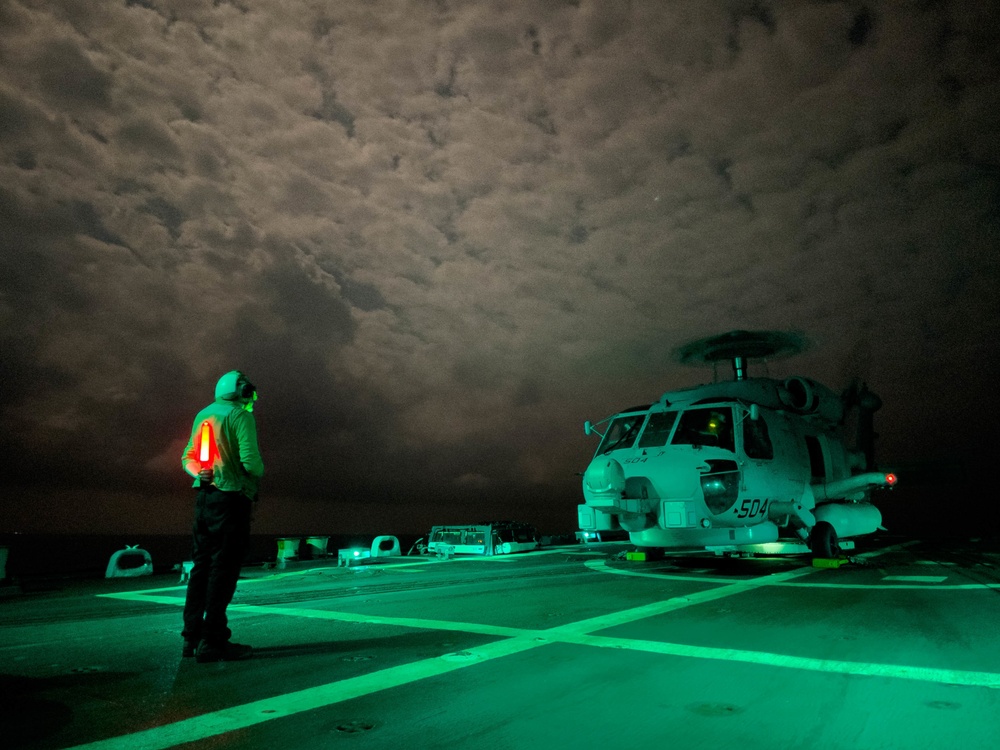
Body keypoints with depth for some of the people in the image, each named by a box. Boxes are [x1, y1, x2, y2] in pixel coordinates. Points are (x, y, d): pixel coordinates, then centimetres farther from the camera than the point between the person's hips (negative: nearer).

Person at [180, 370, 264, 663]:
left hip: (204, 498, 8)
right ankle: (212, 641, -2)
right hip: (231, 498, -8)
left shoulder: (202, 415, 15)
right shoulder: (240, 416, -9)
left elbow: (188, 457, 17)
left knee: (202, 566, 13)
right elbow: (250, 461, -16)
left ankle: (192, 637, 19)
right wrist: (258, 472, 3)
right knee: (223, 569, -4)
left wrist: (199, 473, 5)